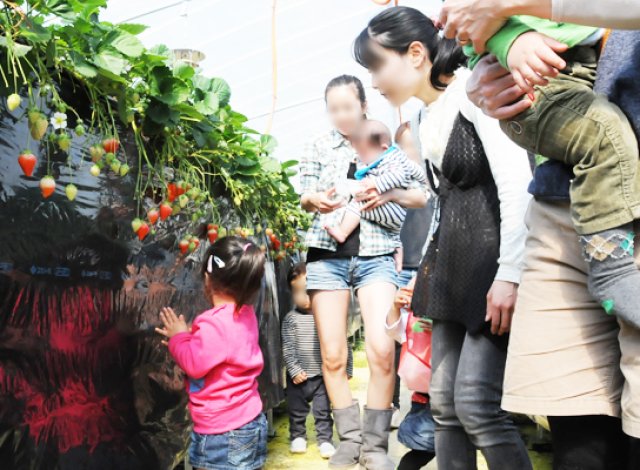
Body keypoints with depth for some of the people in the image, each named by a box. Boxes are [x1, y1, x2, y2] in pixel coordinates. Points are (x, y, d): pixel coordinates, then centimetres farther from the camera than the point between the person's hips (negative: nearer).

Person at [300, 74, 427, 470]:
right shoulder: (320, 146, 11)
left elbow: (424, 196, 8)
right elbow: (303, 196, 14)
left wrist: (391, 194, -12)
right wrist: (313, 199, -10)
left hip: (376, 256, -1)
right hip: (328, 255, 2)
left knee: (382, 351, -12)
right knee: (332, 356, 1)